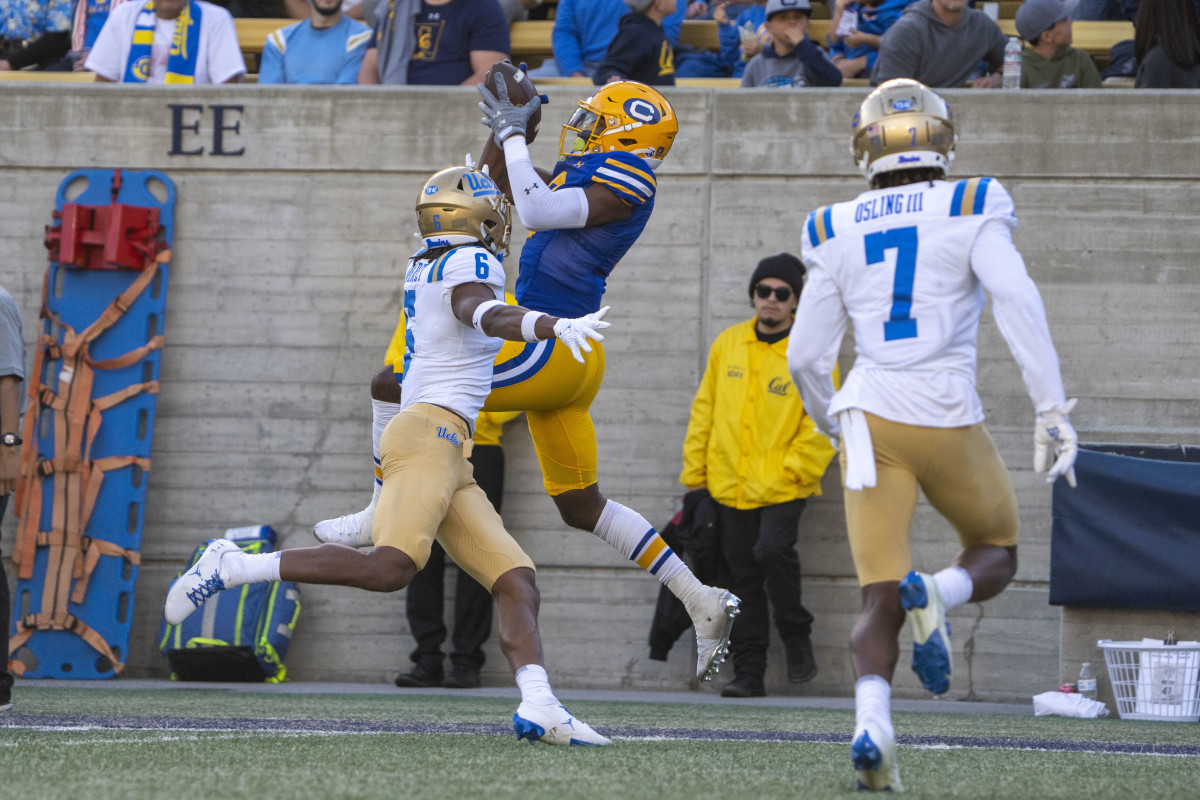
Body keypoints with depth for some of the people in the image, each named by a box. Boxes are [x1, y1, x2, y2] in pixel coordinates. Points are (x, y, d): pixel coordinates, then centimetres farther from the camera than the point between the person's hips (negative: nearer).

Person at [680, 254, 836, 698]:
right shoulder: (727, 344, 8)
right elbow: (705, 409, 14)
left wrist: (792, 470, -13)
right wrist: (694, 473, 11)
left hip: (782, 488, -4)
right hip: (730, 489, 4)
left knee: (773, 550, -25)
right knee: (743, 578, 5)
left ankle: (797, 635, -1)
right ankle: (748, 673, 12)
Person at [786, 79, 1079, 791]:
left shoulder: (840, 232, 8)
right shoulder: (971, 211, -1)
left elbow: (806, 357, 11)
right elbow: (1018, 301, -16)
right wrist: (1053, 412, -15)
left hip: (871, 418, 2)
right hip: (948, 419, -2)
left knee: (881, 598, 4)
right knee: (995, 556, 21)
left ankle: (872, 723, -24)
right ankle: (937, 593, -15)